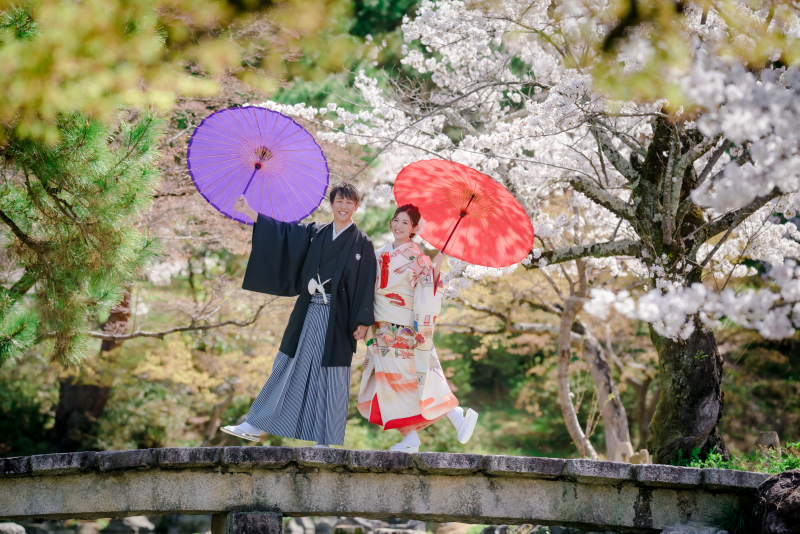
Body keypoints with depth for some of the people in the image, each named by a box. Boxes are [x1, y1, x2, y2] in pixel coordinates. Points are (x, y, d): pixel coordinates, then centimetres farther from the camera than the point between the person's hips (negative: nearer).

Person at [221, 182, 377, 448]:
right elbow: (283, 231, 5)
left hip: (337, 319, -4)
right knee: (288, 368, 7)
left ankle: (325, 442, 9)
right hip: (308, 313, 4)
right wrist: (249, 211, -3)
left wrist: (363, 322, -11)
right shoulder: (315, 233, 9)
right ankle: (256, 426, 12)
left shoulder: (362, 243, -2)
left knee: (329, 377, 1)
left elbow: (366, 285, -5)